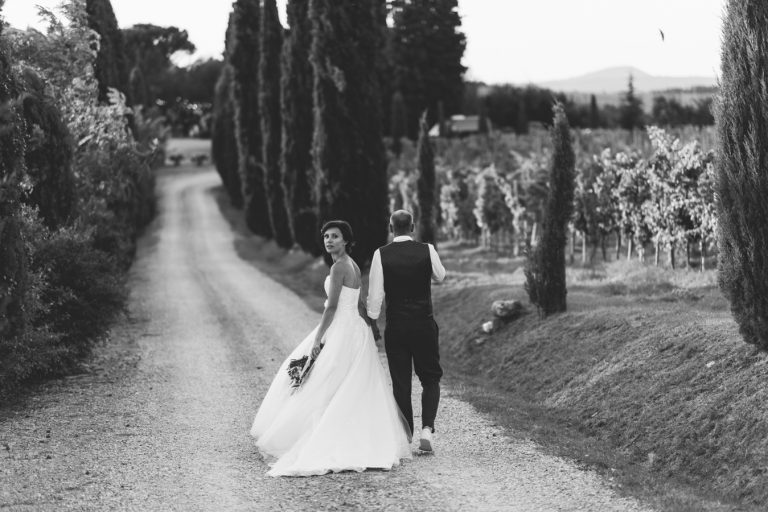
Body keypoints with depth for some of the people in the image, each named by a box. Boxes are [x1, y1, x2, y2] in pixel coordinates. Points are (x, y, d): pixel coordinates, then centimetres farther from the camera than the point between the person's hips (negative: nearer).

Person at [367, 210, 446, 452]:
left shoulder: (381, 254, -7)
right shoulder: (427, 250, -5)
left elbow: (375, 293, -5)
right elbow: (440, 276, 13)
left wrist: (372, 322, 6)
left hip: (395, 327, 0)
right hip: (425, 325, 0)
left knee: (400, 383, 9)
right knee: (430, 378, 12)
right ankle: (427, 428, -7)